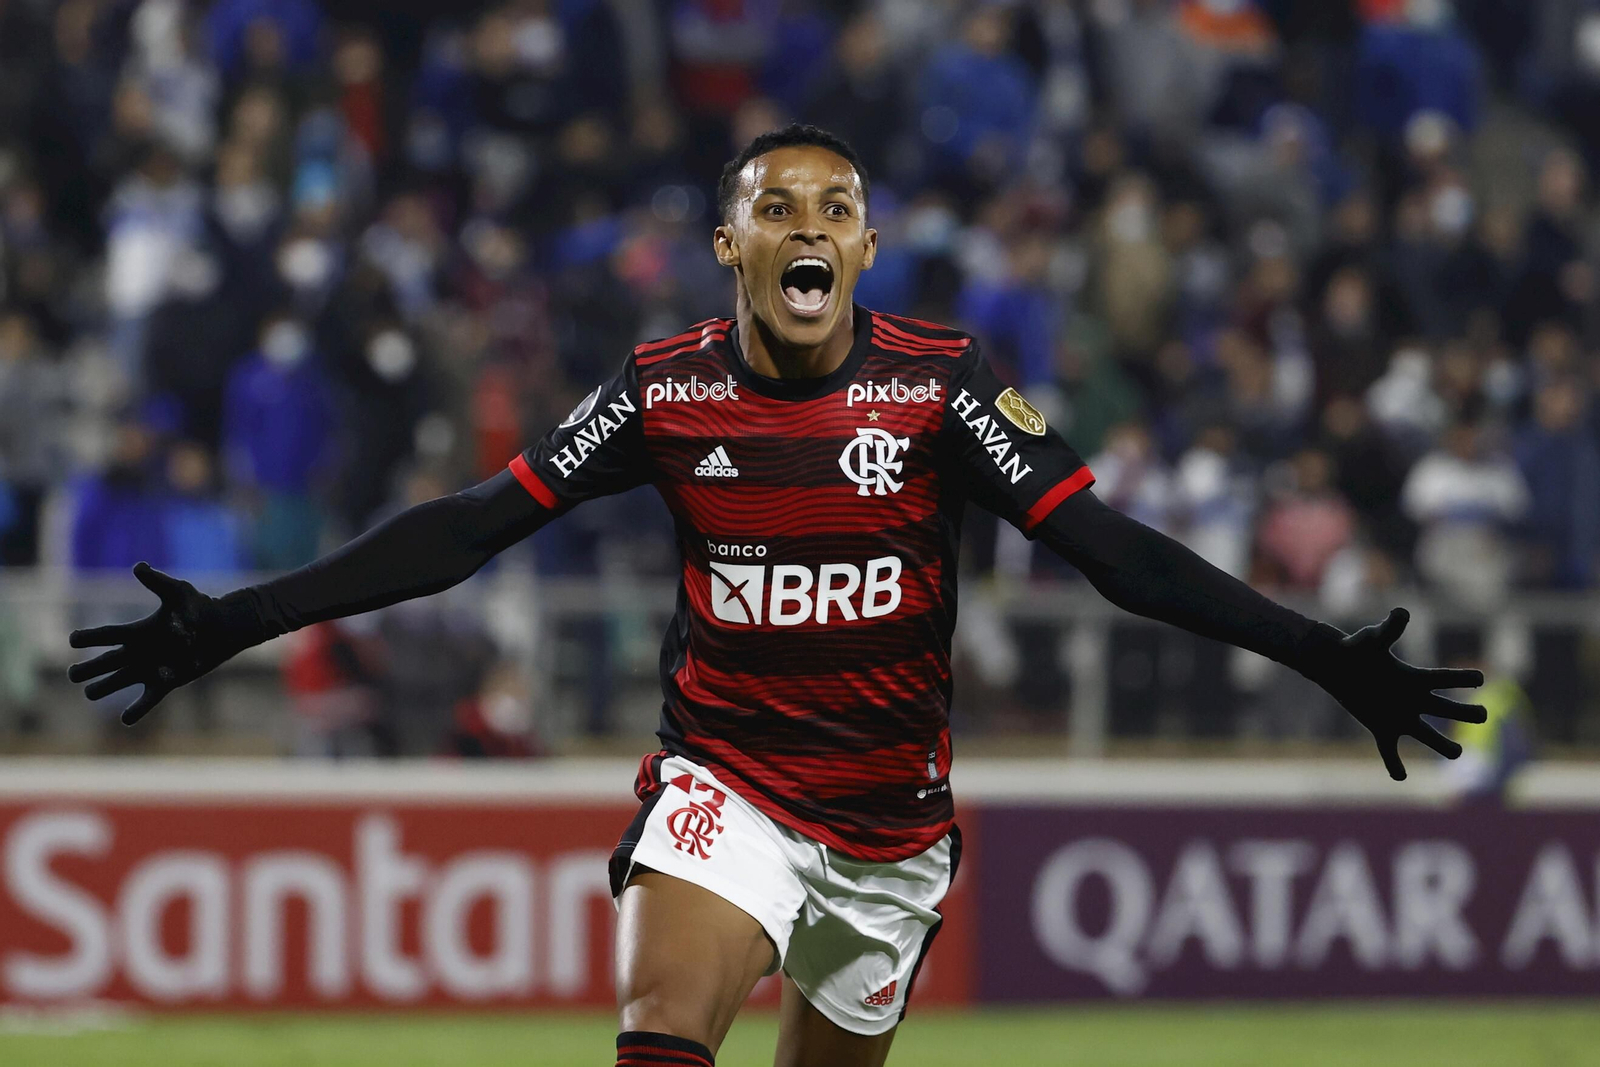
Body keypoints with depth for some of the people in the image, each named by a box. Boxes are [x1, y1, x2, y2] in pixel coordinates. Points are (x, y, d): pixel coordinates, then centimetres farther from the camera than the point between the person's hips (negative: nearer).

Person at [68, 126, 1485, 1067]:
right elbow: (468, 529, -2)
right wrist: (233, 626, -7)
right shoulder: (666, 391, -4)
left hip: (891, 811, 1)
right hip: (723, 786, -1)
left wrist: (1328, 660, -19)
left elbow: (1113, 550, -10)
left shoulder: (941, 386, -8)